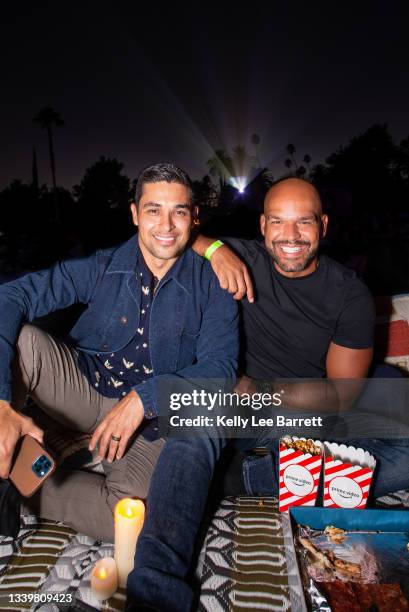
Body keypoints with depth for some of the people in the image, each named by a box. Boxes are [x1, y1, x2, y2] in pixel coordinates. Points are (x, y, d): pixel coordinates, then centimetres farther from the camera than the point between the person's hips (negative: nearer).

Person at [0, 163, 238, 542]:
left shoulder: (210, 283, -8)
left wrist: (146, 397, -27)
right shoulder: (103, 267, -8)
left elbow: (220, 366, -13)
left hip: (150, 417, 0)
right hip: (84, 382, 1)